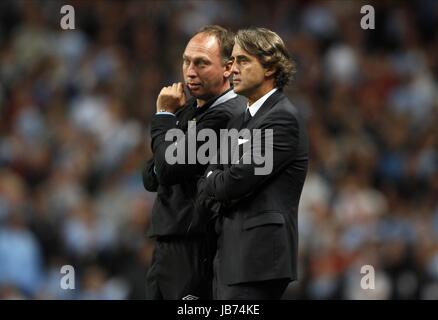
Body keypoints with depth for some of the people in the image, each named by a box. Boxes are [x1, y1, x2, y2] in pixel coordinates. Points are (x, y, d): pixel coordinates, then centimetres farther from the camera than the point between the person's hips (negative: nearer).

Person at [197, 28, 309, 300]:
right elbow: (205, 196, 15)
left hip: (259, 259, -9)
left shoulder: (284, 118, -10)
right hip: (230, 257, 9)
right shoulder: (241, 121, 19)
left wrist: (213, 181, 5)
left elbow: (233, 183, -16)